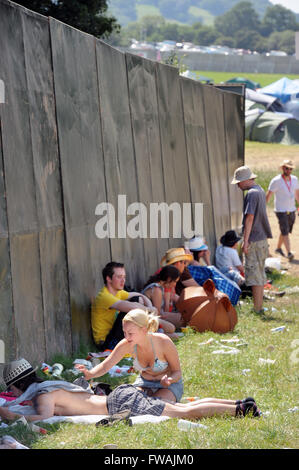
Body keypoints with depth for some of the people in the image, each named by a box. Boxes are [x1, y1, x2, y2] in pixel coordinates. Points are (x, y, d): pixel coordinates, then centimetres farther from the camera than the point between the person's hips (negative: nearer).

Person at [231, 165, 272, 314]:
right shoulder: (260, 191, 14)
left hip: (254, 240, -10)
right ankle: (259, 306, 22)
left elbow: (250, 218, -21)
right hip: (262, 238, 10)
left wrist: (246, 240, -21)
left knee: (254, 274, -7)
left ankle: (257, 309, -6)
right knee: (260, 274, 15)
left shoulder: (252, 193, -16)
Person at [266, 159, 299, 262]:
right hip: (281, 211, -6)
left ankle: (278, 248, 35)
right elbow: (268, 196, -11)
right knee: (285, 232, -13)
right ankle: (289, 253, -17)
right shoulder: (276, 181, -12)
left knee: (285, 231, 16)